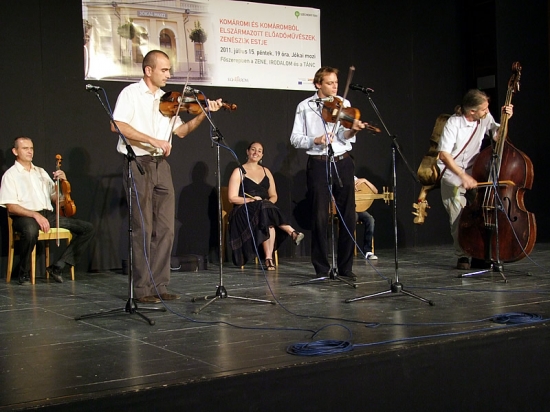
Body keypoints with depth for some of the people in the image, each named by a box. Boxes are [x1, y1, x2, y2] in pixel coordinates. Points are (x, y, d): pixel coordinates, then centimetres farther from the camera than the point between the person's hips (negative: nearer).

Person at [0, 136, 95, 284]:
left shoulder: (41, 172, 23)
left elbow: (55, 199, 20)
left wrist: (61, 182, 3)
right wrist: (35, 215, -22)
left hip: (48, 215, 6)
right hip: (25, 217, -6)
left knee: (88, 228, -10)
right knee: (30, 231, -44)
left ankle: (58, 266, -11)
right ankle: (24, 274, -19)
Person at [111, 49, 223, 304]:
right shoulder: (131, 93, -3)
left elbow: (181, 131, 12)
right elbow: (117, 125, -17)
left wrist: (203, 114, -1)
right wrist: (153, 140, -21)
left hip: (161, 165, 6)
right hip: (138, 164, -6)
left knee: (165, 229, 5)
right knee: (143, 229, -4)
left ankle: (159, 286, 12)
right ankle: (141, 289, 2)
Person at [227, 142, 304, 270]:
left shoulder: (266, 171, 19)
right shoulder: (239, 172, 4)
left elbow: (274, 196, 17)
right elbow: (232, 198, -3)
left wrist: (268, 202, -7)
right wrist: (252, 200, -16)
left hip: (266, 209, 3)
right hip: (245, 212, -3)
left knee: (269, 221, -34)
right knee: (266, 211, -37)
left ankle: (269, 258, -39)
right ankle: (292, 232, -35)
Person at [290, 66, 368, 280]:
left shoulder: (343, 104, 7)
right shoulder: (305, 106, 4)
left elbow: (344, 136, -4)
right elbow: (295, 138, 1)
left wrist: (353, 130, -26)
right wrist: (315, 140, -17)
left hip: (342, 163, 2)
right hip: (318, 164, -2)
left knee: (348, 216, 3)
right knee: (320, 218, -1)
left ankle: (345, 267, 13)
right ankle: (322, 269, 9)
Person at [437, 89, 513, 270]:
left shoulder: (485, 118, -5)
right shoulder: (454, 123, -19)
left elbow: (498, 135, 9)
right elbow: (444, 155, -24)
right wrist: (463, 176, -31)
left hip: (475, 171, 4)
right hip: (453, 174, -4)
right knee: (458, 217, -15)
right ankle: (462, 256, -4)